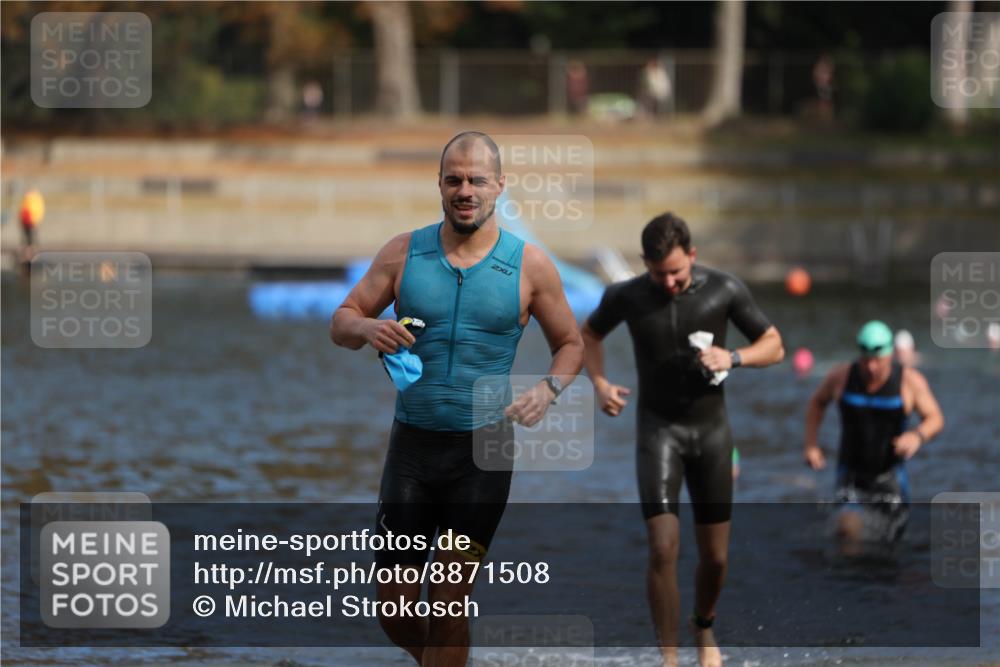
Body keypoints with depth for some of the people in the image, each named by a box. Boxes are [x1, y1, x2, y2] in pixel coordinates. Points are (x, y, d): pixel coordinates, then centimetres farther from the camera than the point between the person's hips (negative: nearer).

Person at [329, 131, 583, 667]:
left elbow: (570, 344, 9)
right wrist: (367, 328, -17)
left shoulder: (529, 265, -1)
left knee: (449, 603, -2)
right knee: (395, 608, 2)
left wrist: (548, 389, -12)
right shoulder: (404, 253, 2)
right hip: (412, 442, 2)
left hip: (483, 448, -2)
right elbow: (340, 323, 7)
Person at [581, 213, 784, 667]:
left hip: (711, 429, 1)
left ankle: (704, 626, 39)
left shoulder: (724, 290, -11)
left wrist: (733, 358, -22)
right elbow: (589, 334, 11)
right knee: (663, 549, -17)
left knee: (715, 556, 7)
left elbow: (774, 347, -1)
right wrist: (599, 383, -7)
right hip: (658, 429, -1)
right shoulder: (626, 297, -11)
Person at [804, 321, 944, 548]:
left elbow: (935, 419, -12)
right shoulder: (841, 376, -11)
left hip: (890, 474, 1)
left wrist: (917, 436, -35)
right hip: (851, 473, -1)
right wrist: (811, 444, -3)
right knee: (850, 527, -25)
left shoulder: (909, 381, -14)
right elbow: (817, 403, 8)